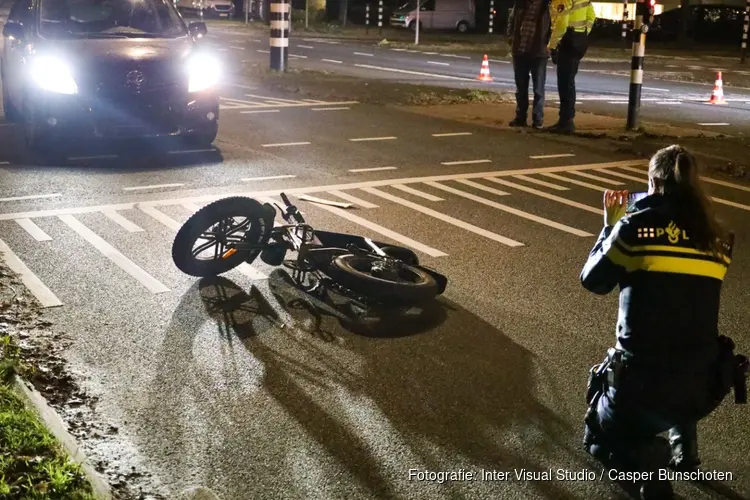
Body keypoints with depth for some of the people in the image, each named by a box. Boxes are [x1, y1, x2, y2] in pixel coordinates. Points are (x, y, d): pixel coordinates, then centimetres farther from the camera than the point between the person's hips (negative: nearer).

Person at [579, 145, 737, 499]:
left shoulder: (635, 226, -7)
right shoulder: (715, 239, 5)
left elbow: (592, 281, 6)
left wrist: (610, 226, 19)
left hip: (641, 379, -4)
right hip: (703, 384, 4)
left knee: (599, 437, 26)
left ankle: (645, 459, -6)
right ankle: (683, 441, 21)